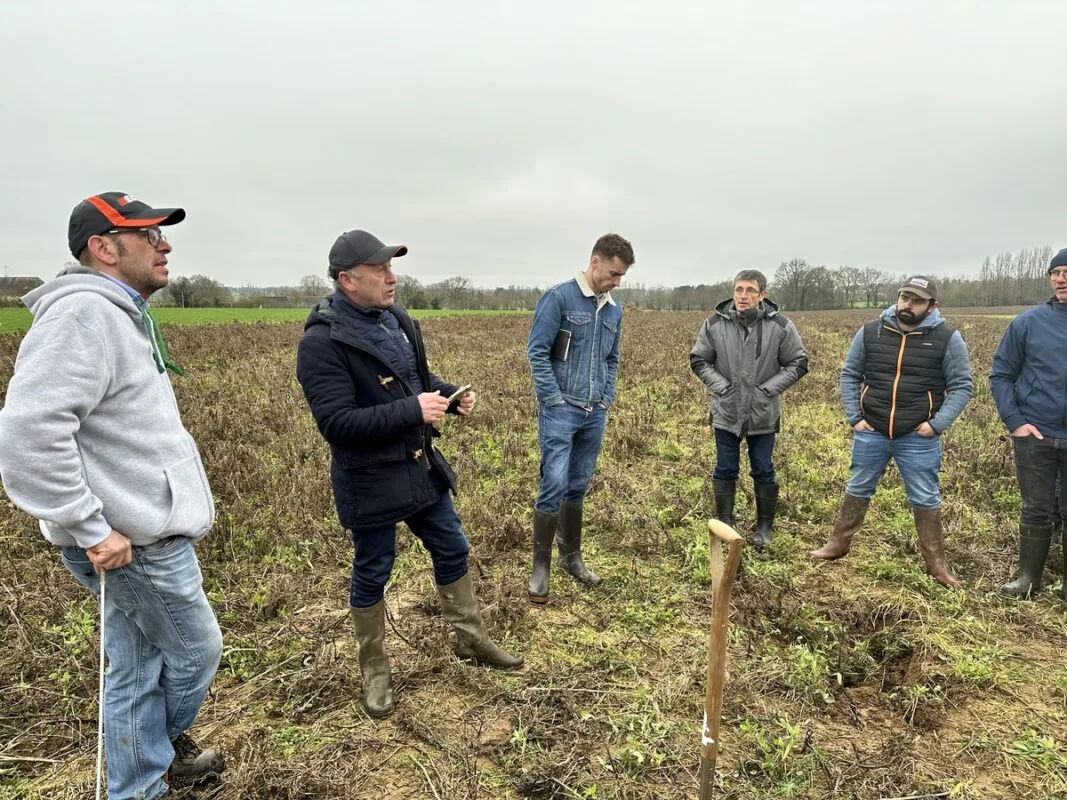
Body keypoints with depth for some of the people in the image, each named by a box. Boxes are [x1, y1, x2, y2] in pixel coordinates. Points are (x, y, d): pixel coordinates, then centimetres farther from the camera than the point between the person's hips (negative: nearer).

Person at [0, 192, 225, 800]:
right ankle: (164, 748, 40)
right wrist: (91, 530, -24)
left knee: (138, 670, 19)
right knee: (197, 649, 12)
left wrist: (182, 496, 20)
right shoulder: (83, 314, -20)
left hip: (144, 531, 9)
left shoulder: (120, 315, 13)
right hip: (135, 543, -9)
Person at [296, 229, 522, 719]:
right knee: (371, 575, 11)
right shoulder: (321, 343, -21)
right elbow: (337, 423, -26)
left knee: (452, 551, 17)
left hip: (421, 466, 7)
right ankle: (374, 671, 33)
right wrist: (412, 410, -29)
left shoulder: (396, 319, 3)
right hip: (369, 482, -7)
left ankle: (471, 640, 38)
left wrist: (452, 397, -5)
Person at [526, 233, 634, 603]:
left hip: (595, 413, 6)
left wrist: (607, 398, 9)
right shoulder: (559, 297, -8)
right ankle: (540, 566, 5)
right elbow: (536, 351, -11)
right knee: (554, 486, -8)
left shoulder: (615, 309, 11)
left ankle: (571, 557, 27)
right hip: (560, 410, -6)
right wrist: (555, 400, -13)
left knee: (579, 487, 13)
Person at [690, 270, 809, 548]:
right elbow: (698, 360, 3)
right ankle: (725, 522, 26)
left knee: (763, 472, 10)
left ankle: (765, 526, 26)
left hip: (763, 413, 0)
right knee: (725, 470, 10)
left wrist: (769, 388, -11)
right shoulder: (715, 324, -6)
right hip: (726, 411, 1)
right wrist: (720, 385, -9)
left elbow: (798, 363, -1)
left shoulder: (780, 326, -8)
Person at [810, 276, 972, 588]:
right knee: (858, 489, 15)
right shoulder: (870, 332, -1)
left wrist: (938, 424, -11)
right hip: (871, 432, 2)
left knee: (925, 499, 9)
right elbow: (849, 375, 7)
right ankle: (839, 543, 29)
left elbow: (962, 385, -1)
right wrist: (854, 417, -1)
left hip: (918, 437, -2)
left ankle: (936, 562, 23)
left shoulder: (947, 338, -6)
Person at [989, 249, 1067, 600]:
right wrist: (1014, 421, -7)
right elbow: (1001, 375, 2)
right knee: (1036, 512, 8)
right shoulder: (1027, 323, -2)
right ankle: (1029, 579, 23)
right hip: (1036, 437, 0)